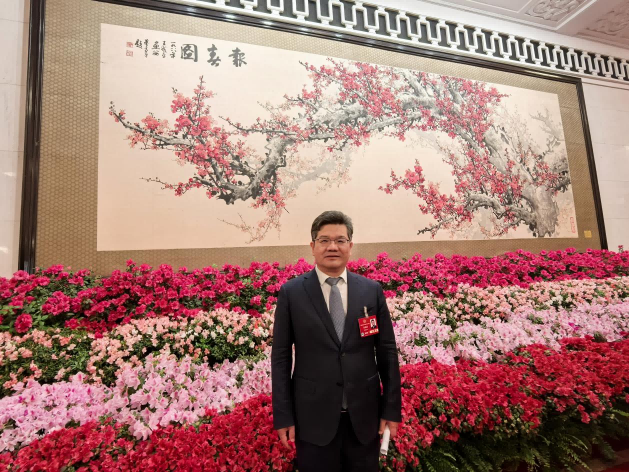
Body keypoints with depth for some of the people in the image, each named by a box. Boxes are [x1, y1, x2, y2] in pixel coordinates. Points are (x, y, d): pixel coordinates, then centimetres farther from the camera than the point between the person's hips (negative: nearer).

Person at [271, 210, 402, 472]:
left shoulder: (372, 290, -2)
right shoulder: (291, 292, -7)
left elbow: (387, 352, 2)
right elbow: (281, 357, -4)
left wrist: (392, 409, 2)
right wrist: (283, 416, -5)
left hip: (364, 413, 2)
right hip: (313, 415, -1)